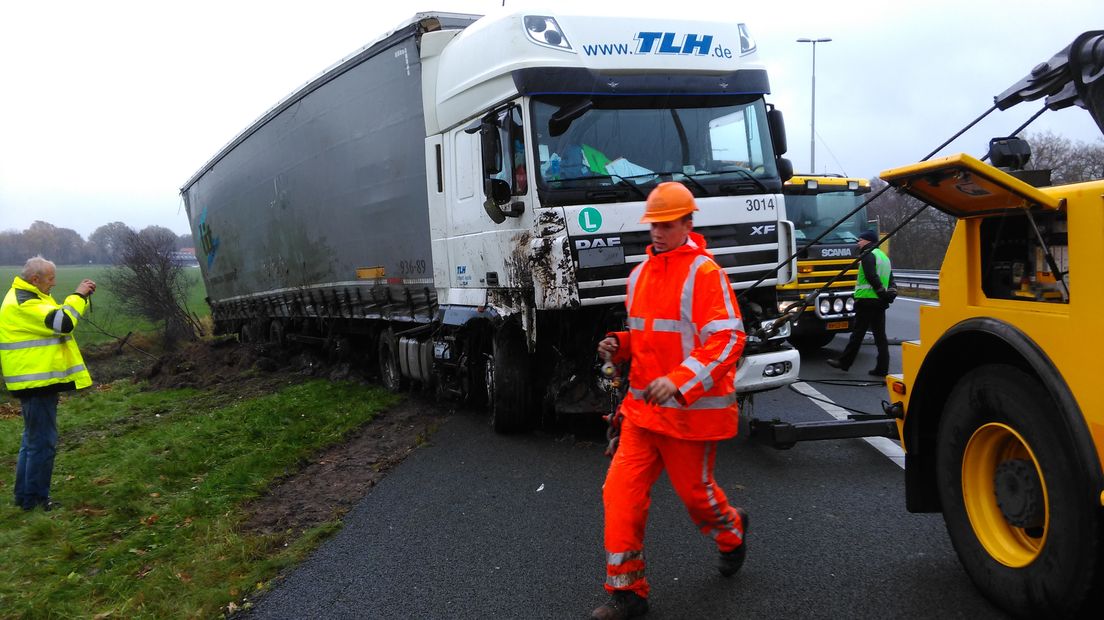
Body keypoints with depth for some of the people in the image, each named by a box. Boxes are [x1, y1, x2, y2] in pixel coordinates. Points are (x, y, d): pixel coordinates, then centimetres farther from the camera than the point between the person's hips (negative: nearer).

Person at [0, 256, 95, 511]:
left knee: (33, 440, 17)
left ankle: (24, 495, 25)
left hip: (38, 380, 11)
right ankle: (35, 499, 3)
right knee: (43, 442, -4)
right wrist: (78, 295, -15)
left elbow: (53, 318, 18)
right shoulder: (23, 303, -19)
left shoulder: (28, 297, 15)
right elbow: (62, 322, -27)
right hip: (36, 382, -11)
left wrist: (82, 297, 4)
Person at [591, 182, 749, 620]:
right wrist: (618, 346, 2)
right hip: (642, 405, 6)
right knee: (621, 492, -1)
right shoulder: (640, 273, 11)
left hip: (691, 408, -6)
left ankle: (732, 532, 46)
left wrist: (679, 382, -31)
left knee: (695, 490, 12)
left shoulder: (704, 272, -13)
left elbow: (728, 338, -20)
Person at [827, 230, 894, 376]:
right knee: (880, 335, 7)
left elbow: (872, 277, -20)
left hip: (866, 300, -8)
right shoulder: (884, 256, 21)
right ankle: (882, 368, 6)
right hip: (880, 303, 8)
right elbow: (890, 279, 19)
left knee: (858, 334, -2)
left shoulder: (868, 255, -9)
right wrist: (889, 294, 11)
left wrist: (882, 292, -16)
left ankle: (844, 362, 6)